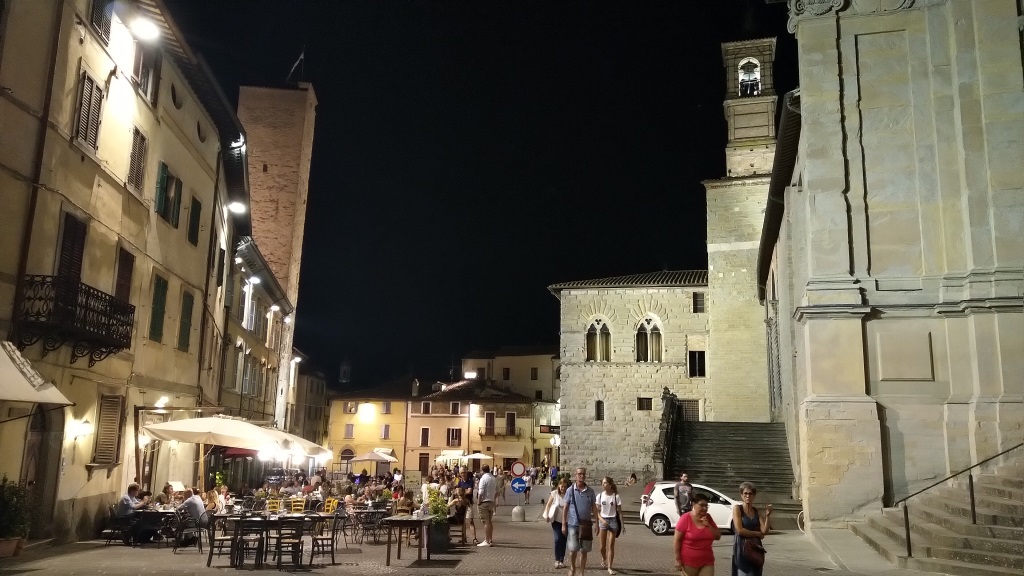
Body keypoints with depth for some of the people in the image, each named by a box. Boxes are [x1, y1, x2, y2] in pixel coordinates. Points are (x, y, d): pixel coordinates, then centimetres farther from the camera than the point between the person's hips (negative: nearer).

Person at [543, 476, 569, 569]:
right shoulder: (554, 493, -6)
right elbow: (548, 504, 2)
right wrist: (546, 515, -7)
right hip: (556, 520, -1)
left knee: (563, 540, 7)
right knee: (558, 538, -10)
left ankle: (562, 560, 18)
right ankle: (557, 560, 2)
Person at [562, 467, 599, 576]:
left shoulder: (590, 491, 4)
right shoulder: (570, 490, -1)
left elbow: (594, 508, 8)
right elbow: (566, 508, 1)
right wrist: (563, 524, -2)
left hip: (586, 525, 2)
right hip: (573, 524, -2)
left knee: (584, 550, 7)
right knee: (573, 549, -2)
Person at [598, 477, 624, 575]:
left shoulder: (616, 496, -4)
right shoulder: (600, 496, 0)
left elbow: (619, 512, -1)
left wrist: (622, 525, -5)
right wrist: (602, 520, -14)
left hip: (613, 520, -2)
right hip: (603, 520, 2)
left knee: (611, 545, -3)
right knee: (603, 546, 7)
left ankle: (610, 567, 4)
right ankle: (604, 559, 37)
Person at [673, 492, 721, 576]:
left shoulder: (708, 518, 5)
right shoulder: (685, 518, -10)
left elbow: (718, 536, 5)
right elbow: (677, 541, -10)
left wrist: (708, 525, -10)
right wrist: (678, 559, -13)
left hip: (707, 562, 4)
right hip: (689, 562, -4)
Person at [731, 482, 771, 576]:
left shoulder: (757, 511, 9)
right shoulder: (737, 508, -5)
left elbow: (764, 531, 0)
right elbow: (739, 530, -15)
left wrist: (767, 516, -12)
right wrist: (757, 534, -5)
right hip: (742, 546, -5)